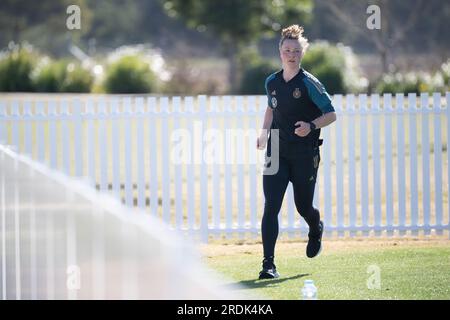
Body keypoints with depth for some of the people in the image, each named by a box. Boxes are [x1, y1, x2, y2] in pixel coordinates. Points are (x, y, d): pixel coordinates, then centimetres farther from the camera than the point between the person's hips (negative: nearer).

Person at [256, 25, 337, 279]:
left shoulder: (309, 83, -9)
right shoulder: (272, 82, 6)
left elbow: (331, 114, -8)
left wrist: (311, 126, -24)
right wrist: (265, 133, 15)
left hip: (305, 155, -3)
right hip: (277, 152, 3)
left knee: (304, 207, 7)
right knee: (271, 207, -10)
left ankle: (316, 230, 45)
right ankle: (269, 264, -11)